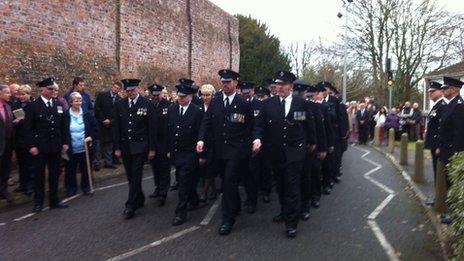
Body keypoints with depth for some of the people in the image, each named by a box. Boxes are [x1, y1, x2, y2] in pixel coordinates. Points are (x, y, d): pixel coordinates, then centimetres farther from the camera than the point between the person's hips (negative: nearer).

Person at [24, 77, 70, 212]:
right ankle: (38, 202, 20)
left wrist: (65, 142, 7)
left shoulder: (58, 104, 6)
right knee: (39, 175, 7)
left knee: (55, 174, 11)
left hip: (55, 146, 4)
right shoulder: (33, 106, -7)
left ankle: (54, 200, 23)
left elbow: (63, 125, 10)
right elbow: (28, 128, -8)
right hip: (39, 146, -4)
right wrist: (31, 145, -13)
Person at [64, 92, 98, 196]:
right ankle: (71, 188, 26)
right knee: (70, 170, 10)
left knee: (85, 169, 11)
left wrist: (91, 137, -11)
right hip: (71, 149, -1)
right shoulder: (65, 116, -5)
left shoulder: (87, 114, 0)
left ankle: (86, 187, 27)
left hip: (85, 148, 1)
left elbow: (95, 128, 5)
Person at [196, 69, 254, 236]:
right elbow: (206, 122, 1)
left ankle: (228, 219, 0)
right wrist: (201, 139, -13)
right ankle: (235, 207, 39)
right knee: (227, 181, 16)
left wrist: (244, 145, -4)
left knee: (229, 181, -9)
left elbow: (250, 127, 0)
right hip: (218, 149, 4)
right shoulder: (214, 102, 5)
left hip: (235, 150, -4)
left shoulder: (243, 104, -4)